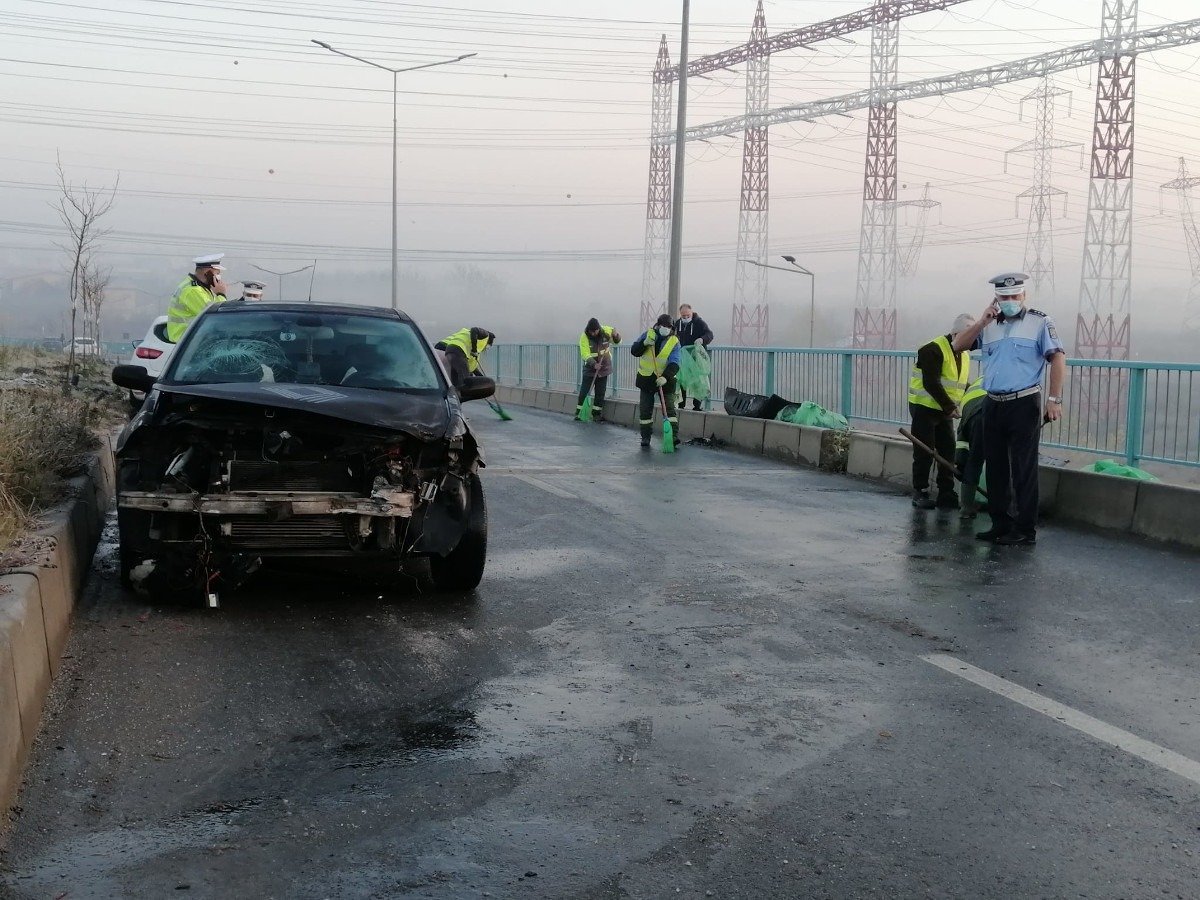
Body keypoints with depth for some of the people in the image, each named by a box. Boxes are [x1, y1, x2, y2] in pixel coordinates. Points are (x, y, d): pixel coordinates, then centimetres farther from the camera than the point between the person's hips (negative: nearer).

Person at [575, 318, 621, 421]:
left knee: (601, 392, 7)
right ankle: (579, 412, 6)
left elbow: (617, 341, 7)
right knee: (584, 391, -2)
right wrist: (594, 364, -37)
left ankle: (597, 413, 16)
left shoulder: (606, 331, -8)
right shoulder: (584, 337, -17)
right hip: (590, 367, -3)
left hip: (604, 367, 3)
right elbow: (585, 354, -23)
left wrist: (616, 335, -17)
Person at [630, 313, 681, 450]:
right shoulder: (648, 334, -1)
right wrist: (645, 343, -24)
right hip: (646, 378, 2)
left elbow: (674, 364, -17)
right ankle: (646, 436, 15)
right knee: (645, 409, 6)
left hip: (665, 380, -2)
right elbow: (634, 351, -5)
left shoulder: (674, 342, -7)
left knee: (669, 407, -8)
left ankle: (674, 435, -12)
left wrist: (665, 377, -33)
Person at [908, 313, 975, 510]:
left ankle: (947, 496, 10)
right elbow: (931, 383, -24)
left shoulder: (964, 355, 11)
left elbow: (963, 386, 18)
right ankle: (920, 494, 6)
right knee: (924, 453, -4)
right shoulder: (933, 350, -17)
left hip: (945, 411, 8)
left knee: (948, 452, 5)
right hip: (924, 408, -8)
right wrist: (950, 406, -24)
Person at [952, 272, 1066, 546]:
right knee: (995, 467, 10)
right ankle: (1000, 524, 19)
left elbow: (1058, 358, -7)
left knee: (1023, 469, -3)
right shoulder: (989, 325, 13)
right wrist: (982, 322, -5)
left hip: (1024, 405, -6)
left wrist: (1054, 399, -14)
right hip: (993, 405, 6)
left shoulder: (1040, 322, -2)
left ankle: (1025, 529, 1)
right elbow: (958, 345, 7)